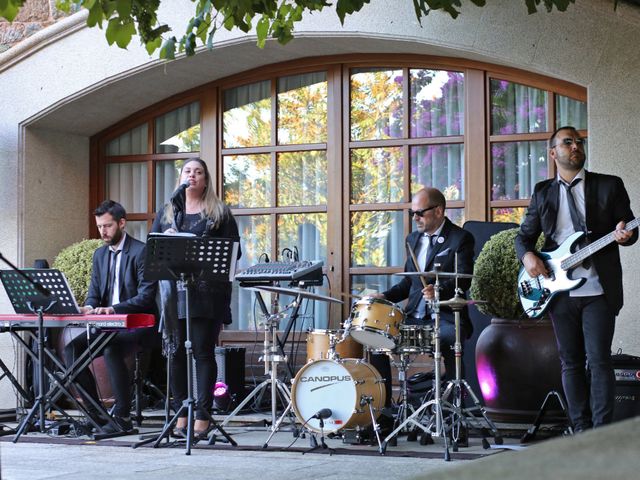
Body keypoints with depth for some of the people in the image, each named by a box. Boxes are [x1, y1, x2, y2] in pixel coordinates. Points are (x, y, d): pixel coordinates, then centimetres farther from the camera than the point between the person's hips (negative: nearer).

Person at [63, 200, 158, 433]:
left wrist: (113, 309, -29)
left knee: (111, 351, -35)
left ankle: (122, 417, -24)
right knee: (71, 349, -14)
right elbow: (94, 293, 14)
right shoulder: (100, 254, 15)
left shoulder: (142, 252, -9)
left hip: (136, 324, -7)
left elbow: (146, 296, -17)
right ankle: (94, 413, -6)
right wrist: (89, 308, -11)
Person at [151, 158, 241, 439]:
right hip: (174, 290, 3)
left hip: (208, 292, -3)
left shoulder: (220, 213, 9)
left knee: (203, 351, -5)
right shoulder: (167, 213, 18)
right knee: (176, 351, 1)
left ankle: (202, 417, -2)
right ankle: (181, 415, 10)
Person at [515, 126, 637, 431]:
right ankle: (581, 430, 13)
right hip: (559, 290, 3)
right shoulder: (542, 193, 13)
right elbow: (524, 235, 16)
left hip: (598, 290, -3)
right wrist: (527, 256, -5)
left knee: (598, 360, -8)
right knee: (571, 363, 6)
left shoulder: (609, 186, 7)